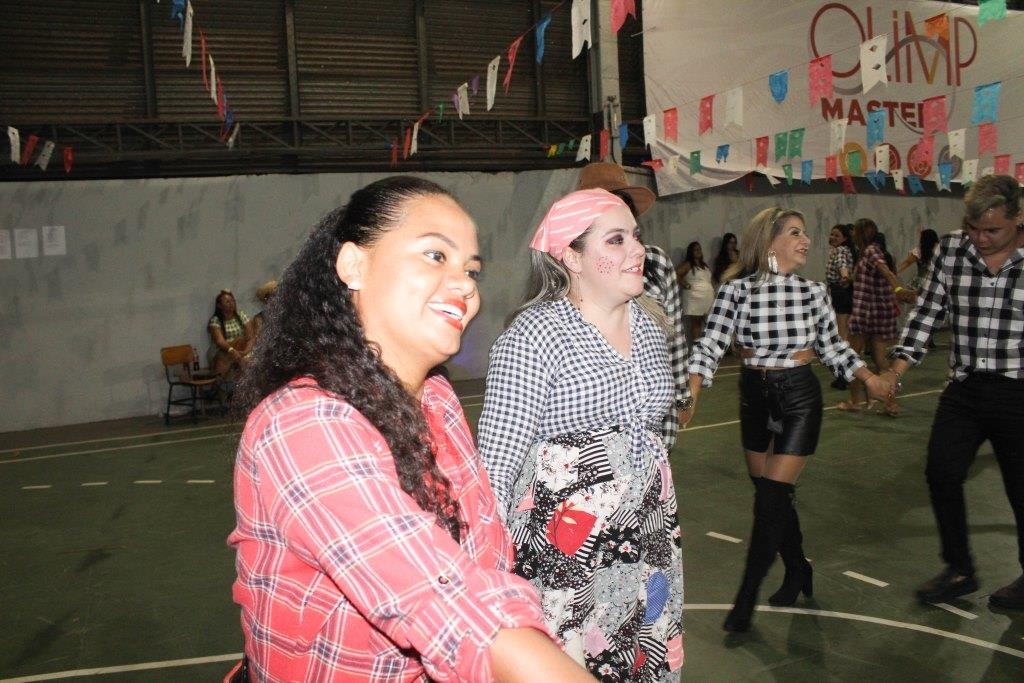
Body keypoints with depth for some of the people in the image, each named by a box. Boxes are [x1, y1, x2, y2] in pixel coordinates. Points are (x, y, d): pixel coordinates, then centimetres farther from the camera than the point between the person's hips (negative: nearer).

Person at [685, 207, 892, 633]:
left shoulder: (812, 291, -2)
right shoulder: (736, 289, -8)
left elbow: (831, 347, 10)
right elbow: (710, 346, -12)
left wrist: (869, 378, 0)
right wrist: (692, 395, -24)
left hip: (799, 397, -1)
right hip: (754, 397, 1)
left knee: (771, 497, -6)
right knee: (771, 494, 12)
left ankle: (747, 597, 5)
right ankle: (798, 572, 36)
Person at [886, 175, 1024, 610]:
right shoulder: (950, 250, 0)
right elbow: (927, 312, 3)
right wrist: (897, 369, -6)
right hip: (964, 390, 3)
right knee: (941, 475, 4)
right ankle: (959, 571, 24)